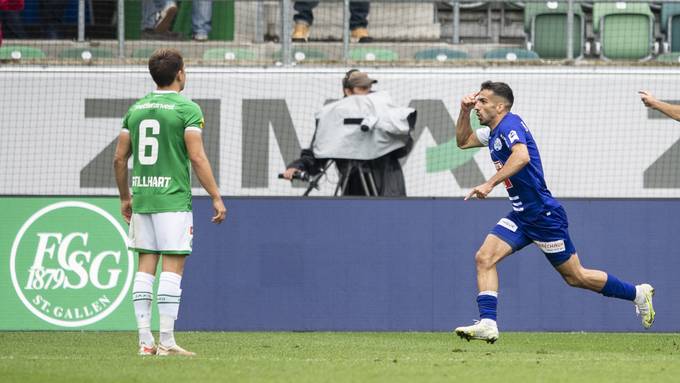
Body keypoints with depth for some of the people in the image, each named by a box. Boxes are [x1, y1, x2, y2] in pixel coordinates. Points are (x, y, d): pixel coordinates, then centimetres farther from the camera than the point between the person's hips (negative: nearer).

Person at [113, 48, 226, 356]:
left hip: (141, 199, 6)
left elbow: (119, 158, 11)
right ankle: (166, 342, -7)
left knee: (145, 267, 7)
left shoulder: (136, 109, 11)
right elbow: (197, 158, -12)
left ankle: (145, 341, 6)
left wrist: (125, 197, 23)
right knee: (172, 266, -4)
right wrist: (216, 198, -7)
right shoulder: (187, 109, -6)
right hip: (173, 198, -5)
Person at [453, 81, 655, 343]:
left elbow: (522, 156, -36)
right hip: (521, 216, 9)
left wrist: (490, 184, -39)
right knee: (484, 257, -8)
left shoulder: (509, 124, -17)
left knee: (575, 277, 2)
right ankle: (487, 324, -14)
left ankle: (638, 294, 19)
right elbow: (463, 141, 29)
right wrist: (464, 112, 11)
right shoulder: (492, 132, 12)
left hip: (544, 214, -9)